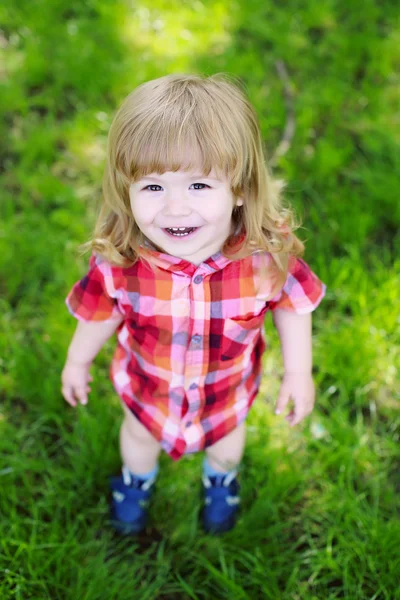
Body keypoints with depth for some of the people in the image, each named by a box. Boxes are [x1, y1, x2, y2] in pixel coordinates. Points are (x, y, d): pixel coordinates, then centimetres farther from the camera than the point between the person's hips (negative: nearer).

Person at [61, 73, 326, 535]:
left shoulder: (267, 254, -38)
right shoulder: (118, 261, -36)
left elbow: (291, 304, -16)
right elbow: (100, 312, -14)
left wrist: (298, 372, -7)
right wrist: (78, 362, 3)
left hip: (227, 388, 0)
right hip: (147, 384, 0)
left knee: (226, 437, 34)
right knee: (140, 434, 33)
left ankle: (222, 478, 73)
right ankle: (137, 480, 71)